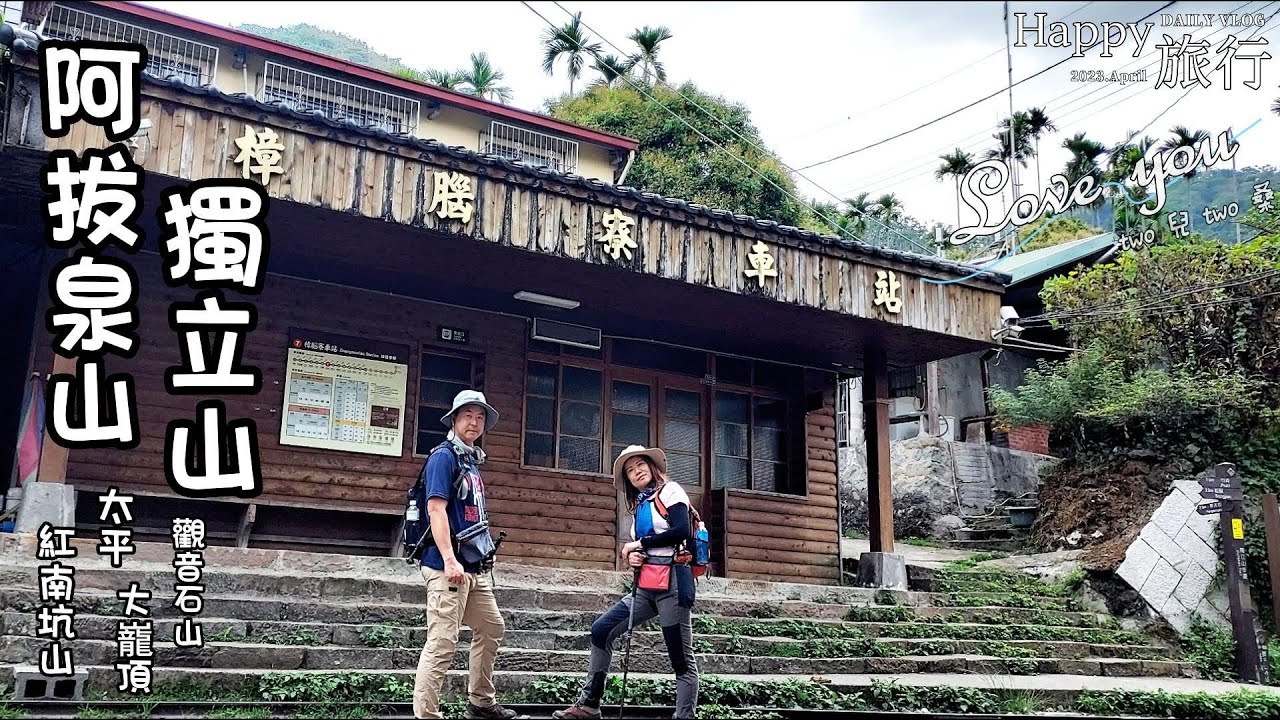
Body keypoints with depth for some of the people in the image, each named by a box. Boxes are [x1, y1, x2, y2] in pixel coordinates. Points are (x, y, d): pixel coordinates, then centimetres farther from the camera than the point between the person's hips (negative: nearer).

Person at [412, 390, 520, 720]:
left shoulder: (472, 461, 18)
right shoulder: (444, 456, -9)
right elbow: (436, 509, -18)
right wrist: (449, 560, -25)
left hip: (474, 566, 10)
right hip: (448, 566, -10)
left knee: (492, 628, 18)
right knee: (442, 642, -10)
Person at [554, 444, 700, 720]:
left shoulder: (670, 490, -1)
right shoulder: (639, 505, 21)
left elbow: (682, 531, -16)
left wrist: (641, 544, -8)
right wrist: (632, 556, -3)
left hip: (673, 581, -8)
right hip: (646, 585, 8)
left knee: (681, 658, -4)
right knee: (601, 631, 5)